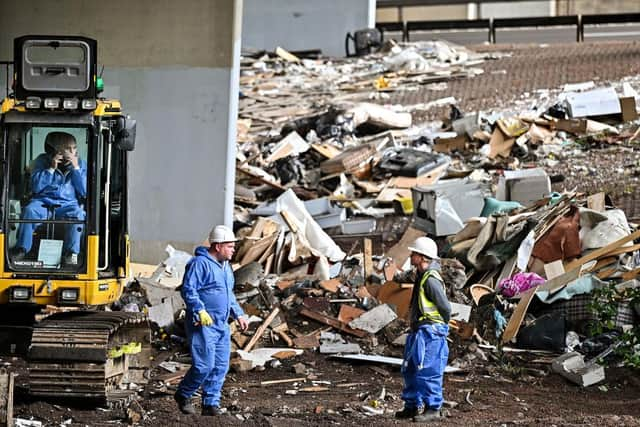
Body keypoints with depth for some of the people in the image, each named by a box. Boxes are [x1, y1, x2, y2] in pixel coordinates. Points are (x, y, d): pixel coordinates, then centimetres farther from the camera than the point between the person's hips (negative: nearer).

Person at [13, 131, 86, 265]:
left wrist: (76, 168, -10)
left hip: (68, 204, 0)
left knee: (78, 213, -33)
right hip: (44, 202, 0)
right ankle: (21, 250, -26)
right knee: (29, 210, -31)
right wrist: (51, 168, -12)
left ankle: (71, 254, -33)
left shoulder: (80, 163, 6)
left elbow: (84, 192, -2)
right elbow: (35, 187, -5)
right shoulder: (42, 161, 4)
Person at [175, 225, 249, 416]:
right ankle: (183, 395, 11)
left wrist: (238, 314, 21)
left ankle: (211, 404, 12)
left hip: (221, 325, 9)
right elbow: (188, 290, -19)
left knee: (220, 366, 5)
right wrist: (200, 311, -29)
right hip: (202, 325, -9)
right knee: (204, 365, -11)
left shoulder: (225, 266, 18)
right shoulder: (200, 263, -12)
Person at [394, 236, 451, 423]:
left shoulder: (431, 280, -19)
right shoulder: (421, 276, 13)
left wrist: (440, 327, -4)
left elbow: (445, 307, -18)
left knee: (428, 372, -6)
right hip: (418, 331, 11)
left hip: (430, 332, -11)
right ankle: (413, 405, 24)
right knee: (410, 369, 15)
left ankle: (433, 409, 1)